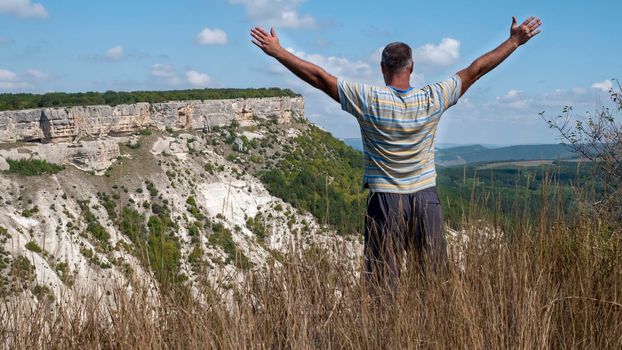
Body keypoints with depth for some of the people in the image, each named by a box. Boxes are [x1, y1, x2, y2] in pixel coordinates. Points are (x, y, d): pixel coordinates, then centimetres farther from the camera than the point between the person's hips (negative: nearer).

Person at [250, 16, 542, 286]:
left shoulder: (369, 100, -11)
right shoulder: (432, 100, -4)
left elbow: (318, 76, -7)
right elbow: (475, 70, 5)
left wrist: (277, 51, 0)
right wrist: (515, 40, 16)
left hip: (385, 199, -2)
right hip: (425, 197, 2)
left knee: (382, 279, 1)